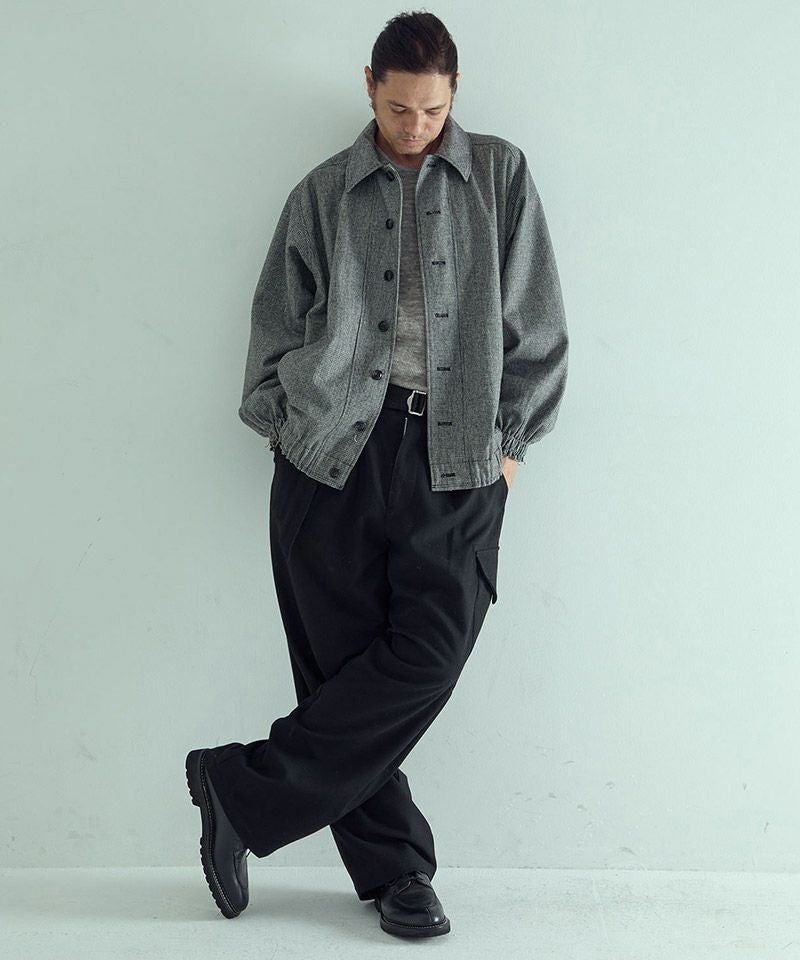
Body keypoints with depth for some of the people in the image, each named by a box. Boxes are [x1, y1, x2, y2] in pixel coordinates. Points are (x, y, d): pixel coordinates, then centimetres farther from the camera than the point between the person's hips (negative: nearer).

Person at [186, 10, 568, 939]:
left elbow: (536, 322, 10)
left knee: (428, 654, -11)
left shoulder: (501, 175, 11)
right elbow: (276, 323, 14)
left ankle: (241, 786, 2)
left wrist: (510, 438, 5)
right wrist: (281, 426, 3)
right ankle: (391, 867, 11)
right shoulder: (324, 193, 11)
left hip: (456, 457, 0)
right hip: (333, 446, 0)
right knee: (341, 657, -2)